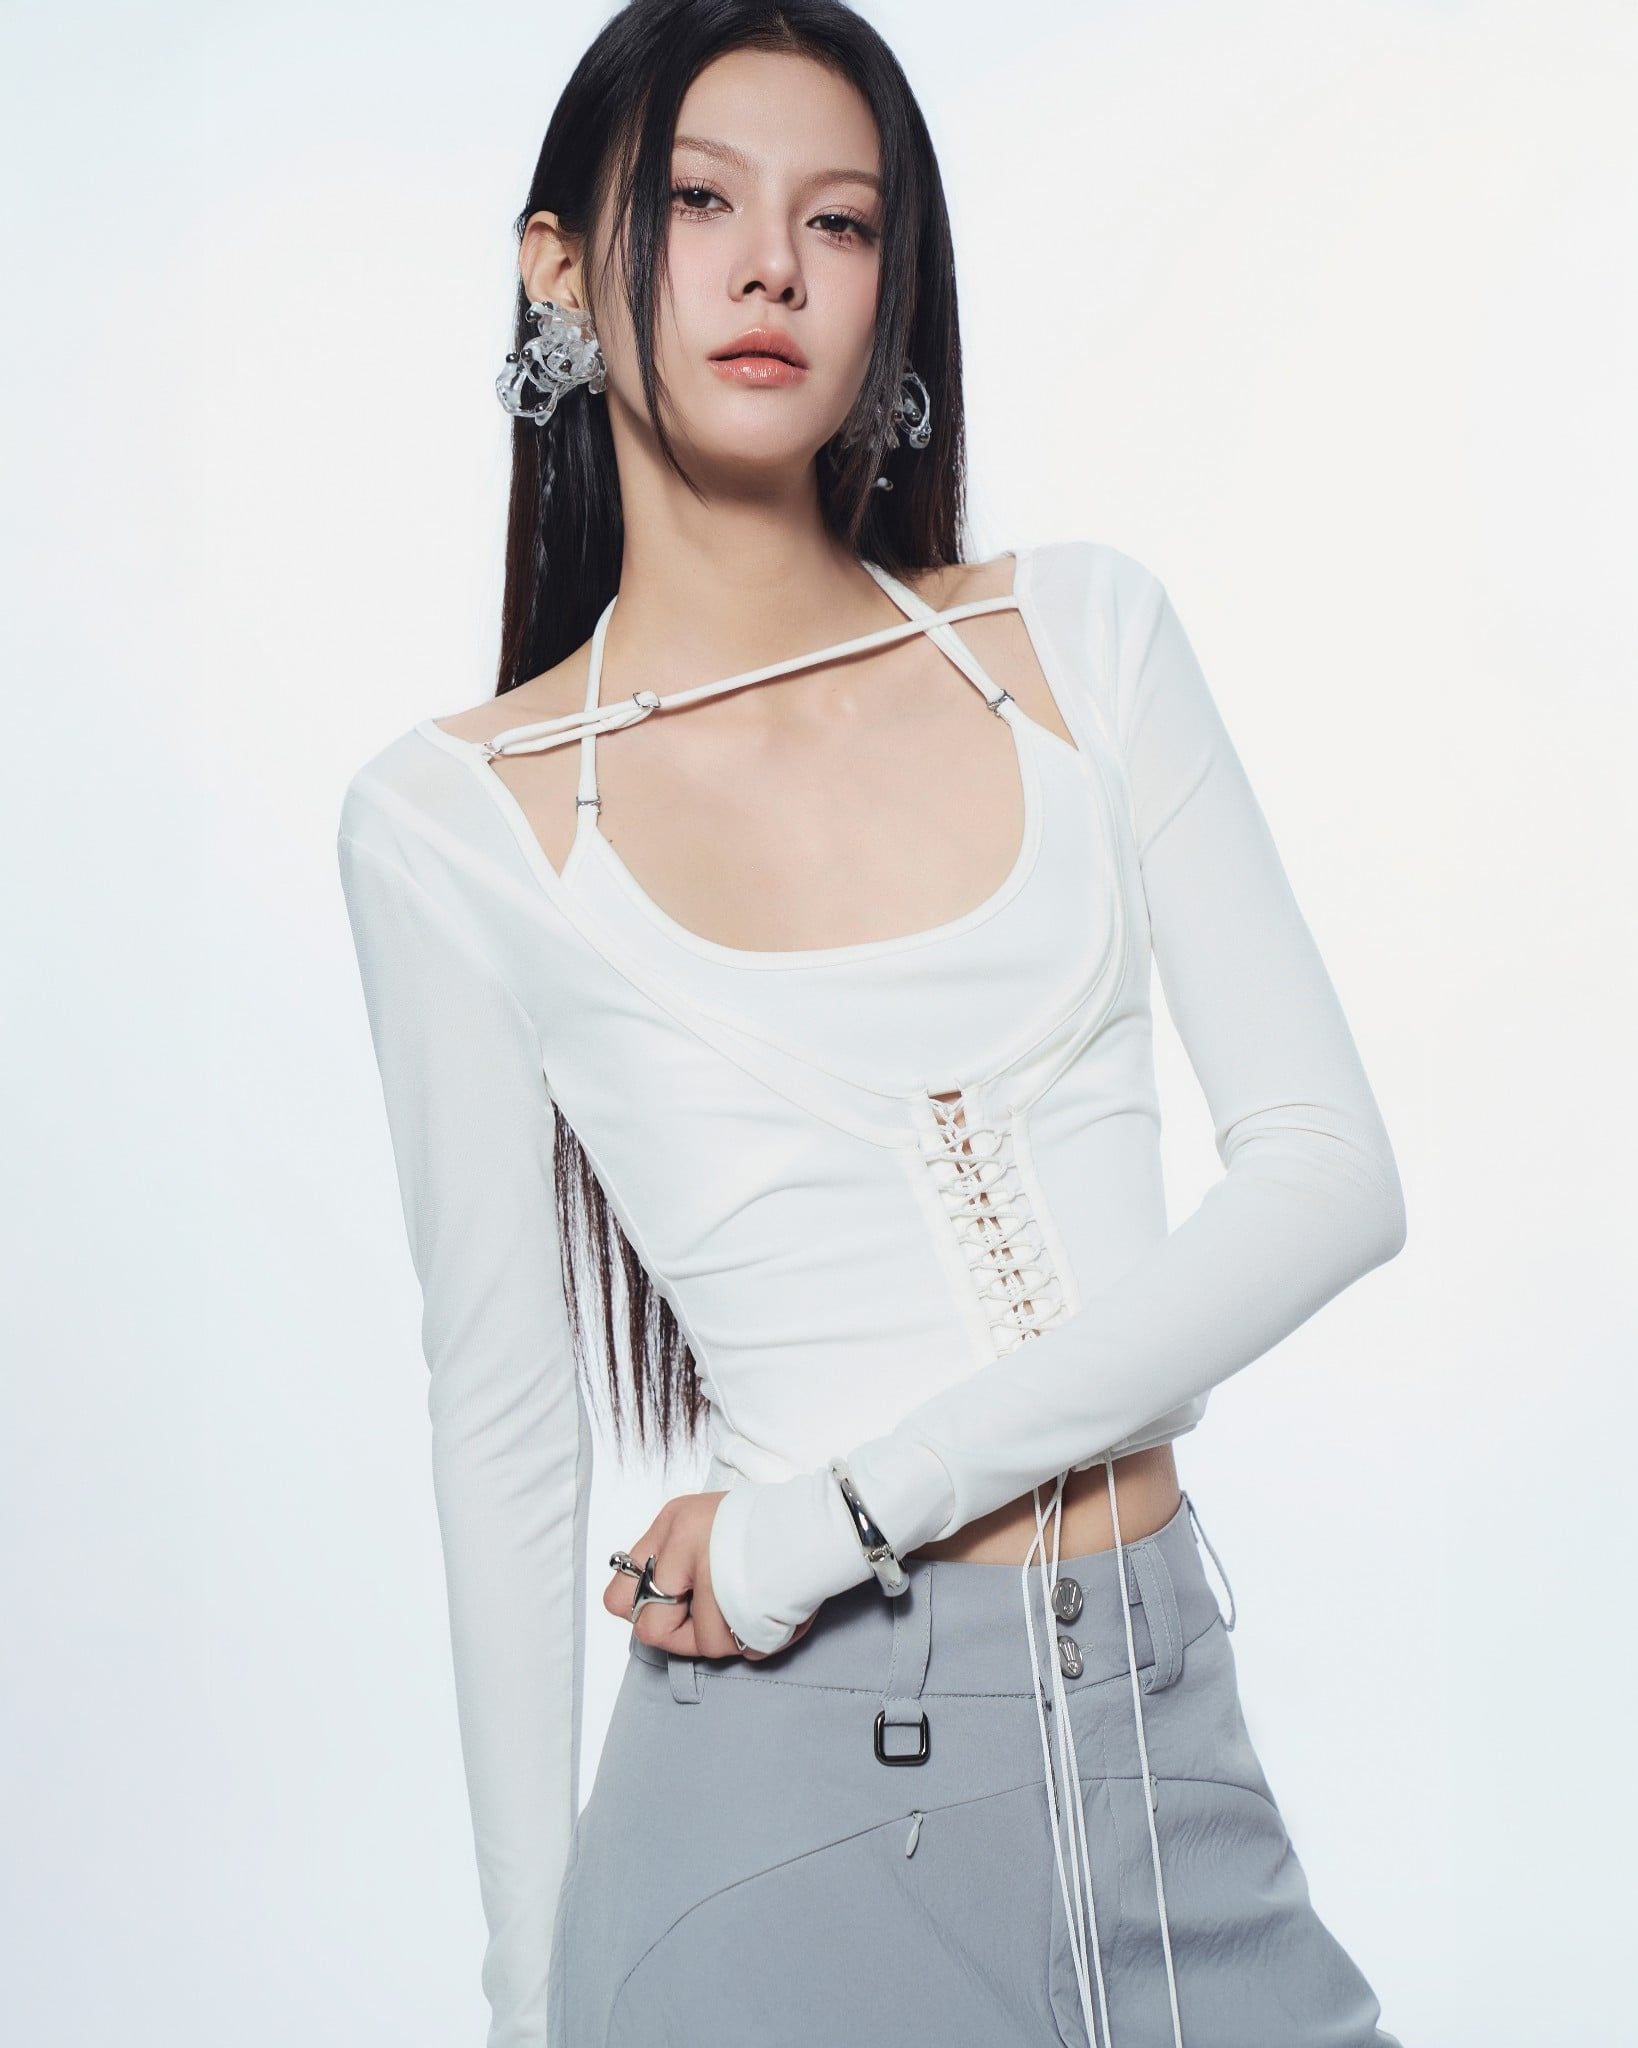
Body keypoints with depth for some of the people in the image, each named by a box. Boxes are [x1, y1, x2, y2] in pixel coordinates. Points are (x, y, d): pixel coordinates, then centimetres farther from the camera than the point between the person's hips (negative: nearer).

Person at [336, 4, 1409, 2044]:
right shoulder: (457, 817, -3)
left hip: (1167, 1733, 3)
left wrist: (838, 1506, -12)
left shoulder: (1080, 635, 2)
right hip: (795, 1780, -2)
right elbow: (504, 1425, 0)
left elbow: (1330, 1172, -4)